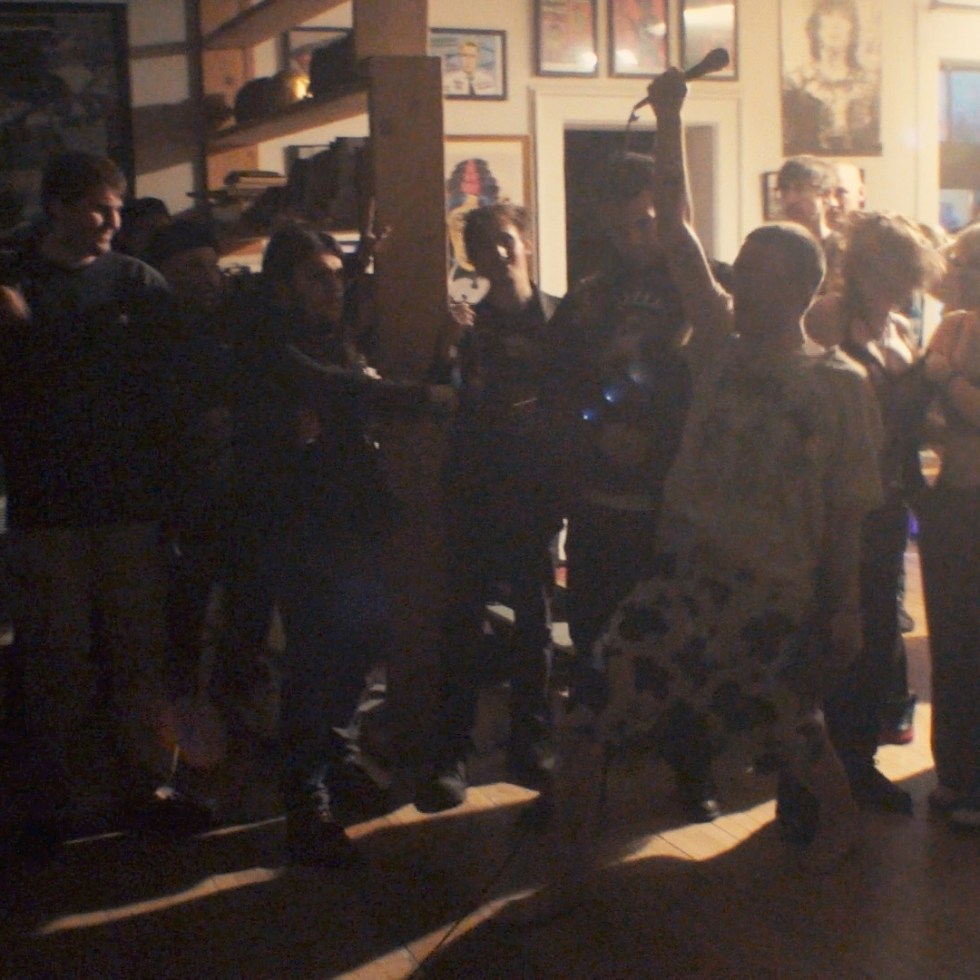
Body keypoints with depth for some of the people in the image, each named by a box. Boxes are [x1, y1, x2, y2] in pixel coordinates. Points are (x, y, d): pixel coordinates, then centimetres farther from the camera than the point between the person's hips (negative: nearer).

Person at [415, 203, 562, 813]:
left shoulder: (558, 318, 1)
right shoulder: (467, 323, 7)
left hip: (537, 493, -1)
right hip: (475, 493, 1)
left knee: (535, 622, 9)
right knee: (464, 623, -1)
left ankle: (531, 742, 20)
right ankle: (452, 755, 4)